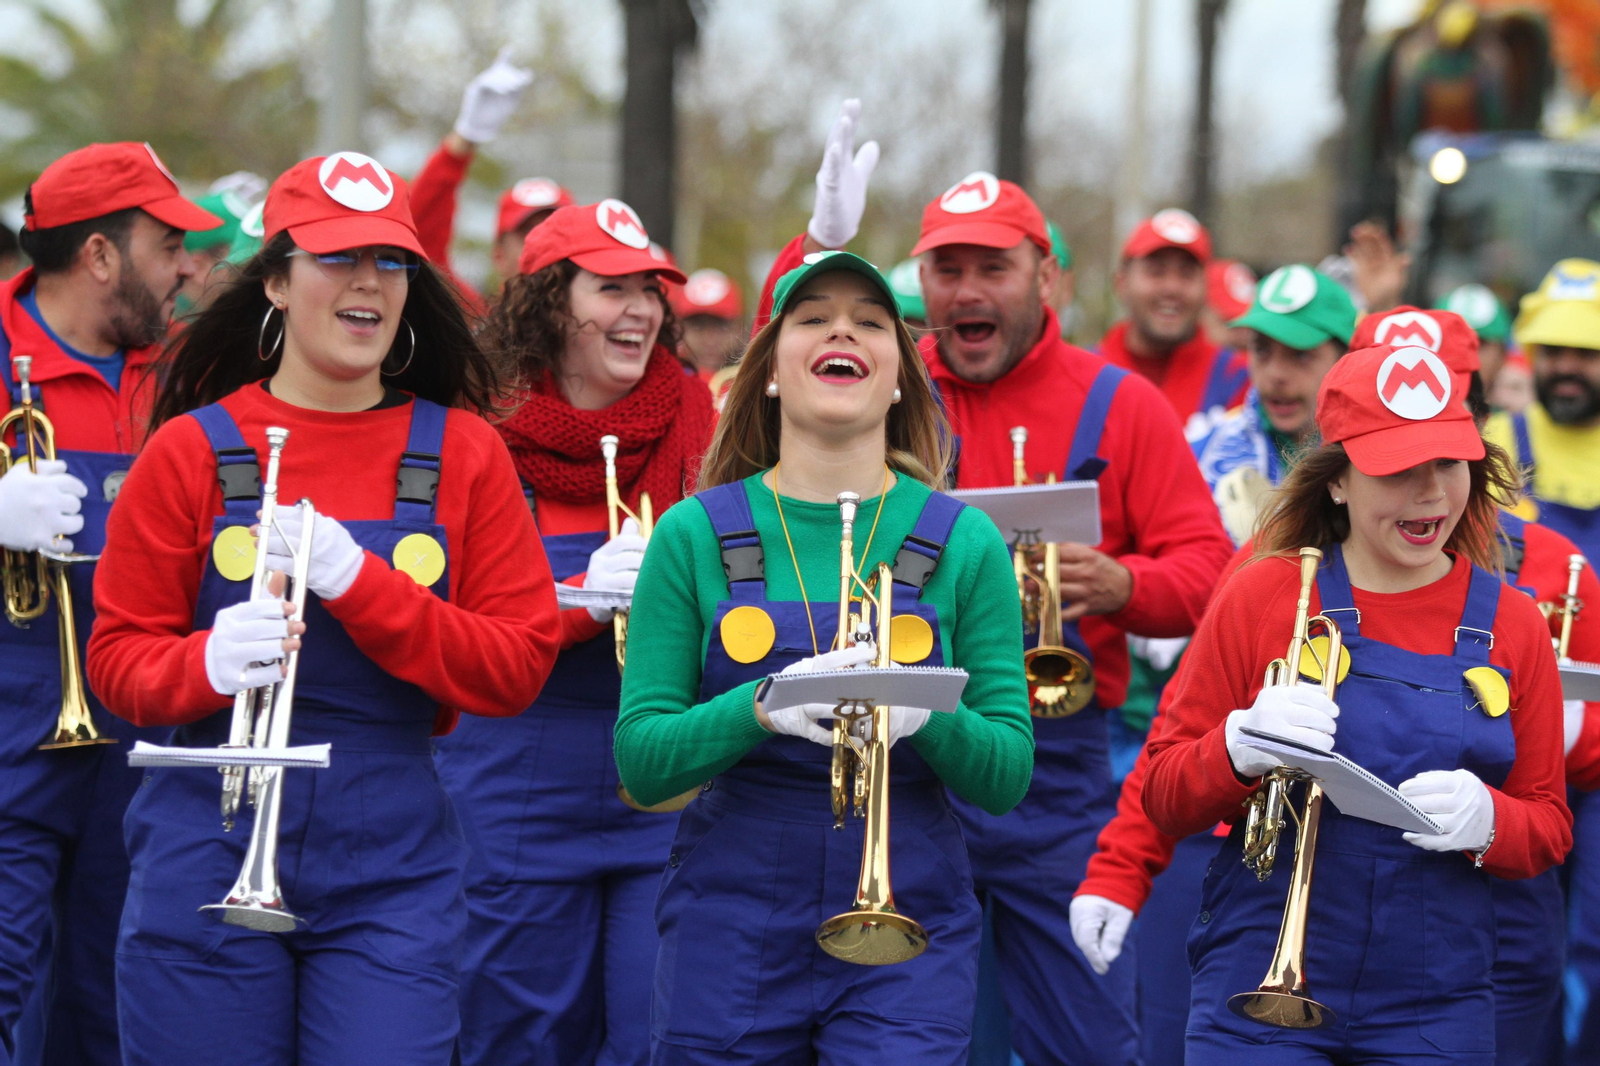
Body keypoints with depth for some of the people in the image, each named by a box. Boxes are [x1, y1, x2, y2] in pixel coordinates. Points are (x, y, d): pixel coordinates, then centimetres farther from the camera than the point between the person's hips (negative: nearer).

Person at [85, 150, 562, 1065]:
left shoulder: (462, 453, 6)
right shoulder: (193, 450, 4)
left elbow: (518, 668, -1)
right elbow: (119, 662, 4)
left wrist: (358, 580, -13)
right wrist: (208, 663, -18)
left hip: (392, 873, 0)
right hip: (208, 857, 0)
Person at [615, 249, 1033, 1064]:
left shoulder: (963, 543, 2)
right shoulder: (696, 534, 2)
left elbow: (1008, 779, 1)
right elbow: (642, 762, -2)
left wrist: (928, 716, -19)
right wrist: (764, 709, -20)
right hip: (730, 928, 0)